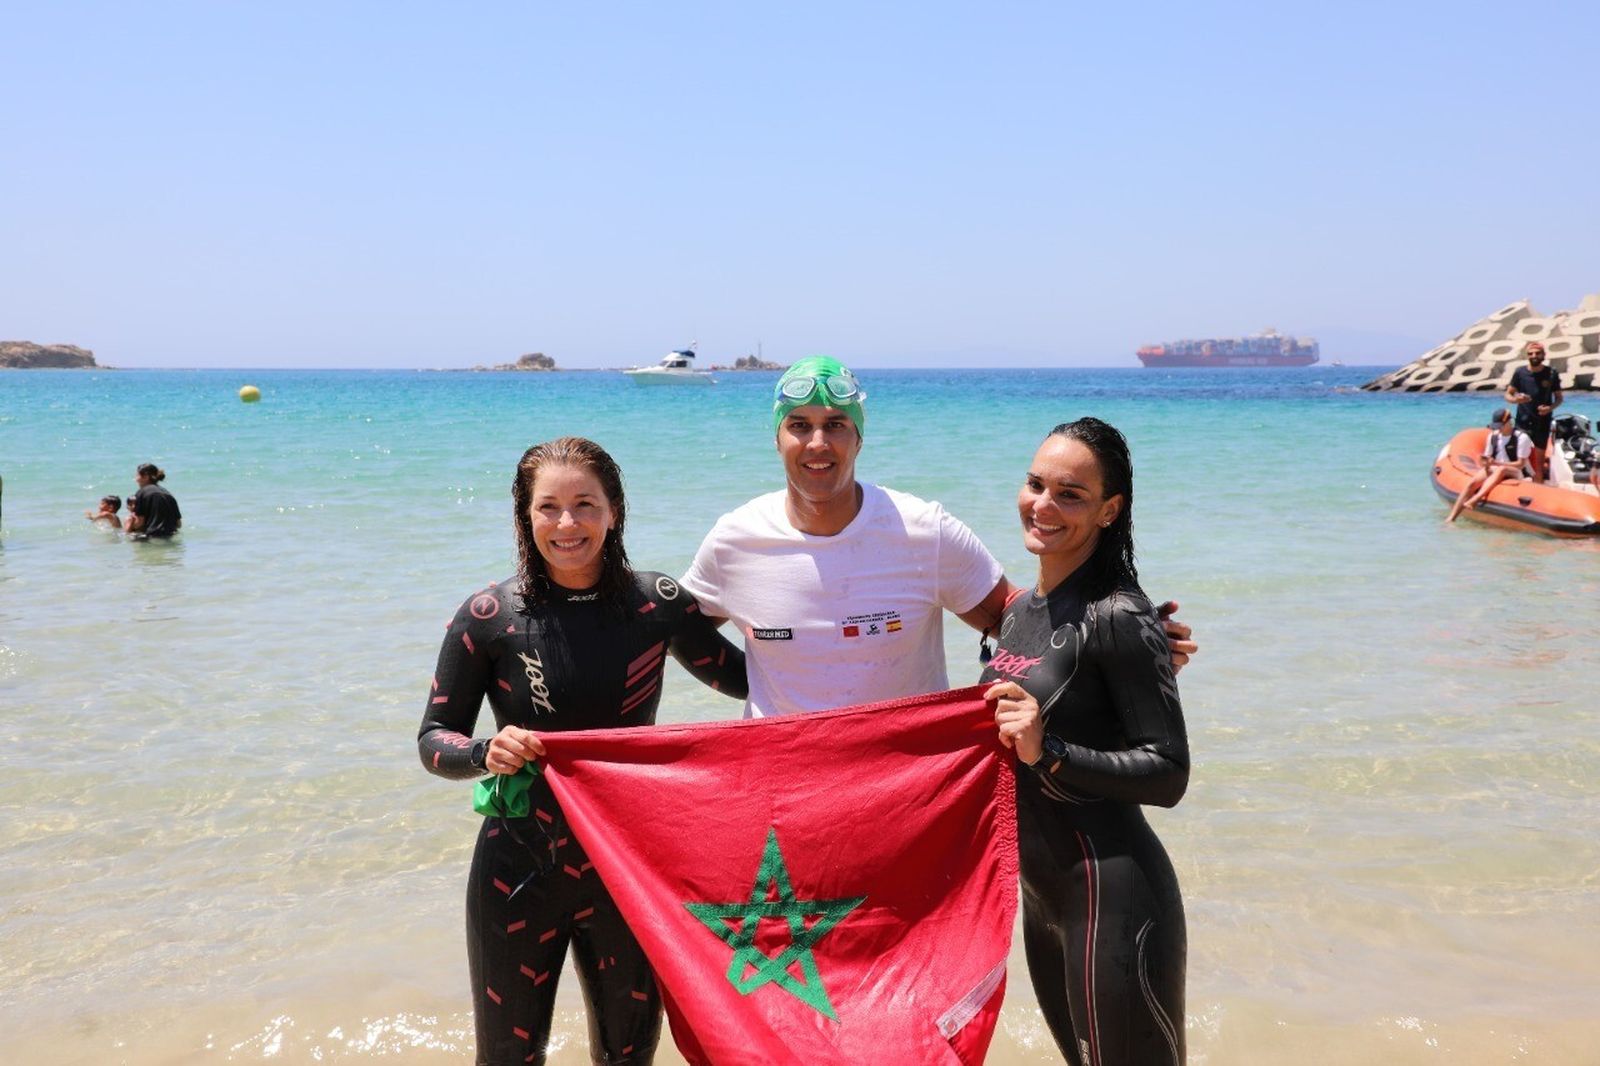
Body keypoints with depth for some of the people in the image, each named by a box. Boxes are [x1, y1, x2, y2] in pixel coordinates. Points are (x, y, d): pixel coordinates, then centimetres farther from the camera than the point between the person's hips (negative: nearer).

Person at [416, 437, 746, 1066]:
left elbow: (738, 677, 9)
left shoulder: (657, 605, -5)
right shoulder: (488, 618, -9)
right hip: (519, 873, -1)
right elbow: (433, 738, -2)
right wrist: (485, 754, -23)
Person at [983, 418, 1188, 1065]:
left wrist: (1048, 752, -26)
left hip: (1110, 896, -9)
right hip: (1042, 894, 9)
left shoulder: (1119, 618, -16)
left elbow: (1168, 776, -19)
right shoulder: (1021, 610, 9)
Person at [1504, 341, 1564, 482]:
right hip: (1522, 423, 0)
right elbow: (1508, 395, 3)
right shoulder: (1520, 372, -2)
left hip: (1542, 423, 0)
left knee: (1539, 459, 5)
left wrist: (1551, 407, -15)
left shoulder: (1552, 374, -2)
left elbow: (1559, 397, 6)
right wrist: (1516, 399, -21)